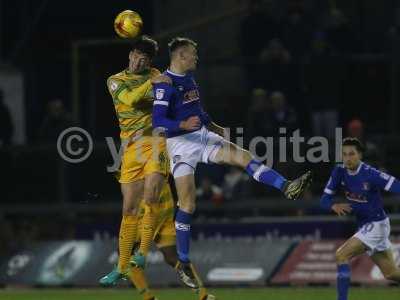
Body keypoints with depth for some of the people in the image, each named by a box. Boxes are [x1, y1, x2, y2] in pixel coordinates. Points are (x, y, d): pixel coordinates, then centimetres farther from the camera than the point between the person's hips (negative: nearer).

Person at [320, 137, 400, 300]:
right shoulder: (339, 172, -5)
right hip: (364, 226, 7)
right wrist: (334, 206, -25)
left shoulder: (370, 174, -22)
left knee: (342, 255, -19)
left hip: (377, 225, -7)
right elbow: (325, 199, -3)